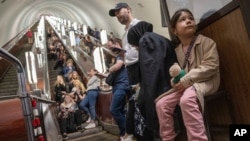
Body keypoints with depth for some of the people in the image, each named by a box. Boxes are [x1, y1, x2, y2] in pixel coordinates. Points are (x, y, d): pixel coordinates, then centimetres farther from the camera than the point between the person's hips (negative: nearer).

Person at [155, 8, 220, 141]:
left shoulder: (206, 42, -6)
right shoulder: (177, 50, 12)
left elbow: (211, 66, -17)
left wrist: (187, 80, -23)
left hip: (205, 81, -6)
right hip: (185, 84, 6)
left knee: (186, 100, -37)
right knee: (161, 104, -7)